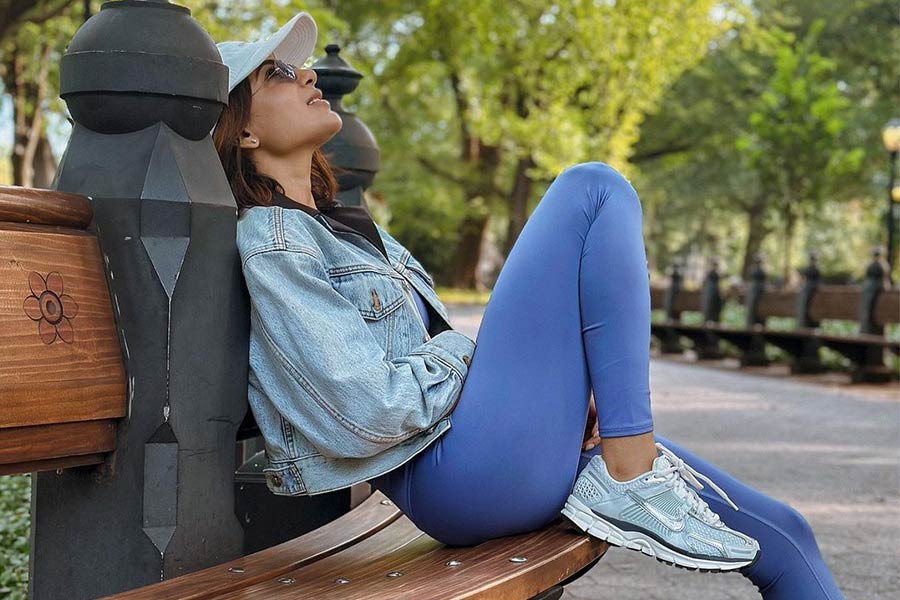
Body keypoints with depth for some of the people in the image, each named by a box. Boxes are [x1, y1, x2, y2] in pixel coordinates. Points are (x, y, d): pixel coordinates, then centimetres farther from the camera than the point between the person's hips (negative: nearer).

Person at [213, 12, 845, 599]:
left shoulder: (344, 226, 21)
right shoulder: (268, 242, -8)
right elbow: (364, 409, -18)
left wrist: (561, 385, 3)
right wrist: (462, 354, -3)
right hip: (460, 471, -9)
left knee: (782, 537, 4)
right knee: (595, 190, -11)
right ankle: (629, 477, -15)